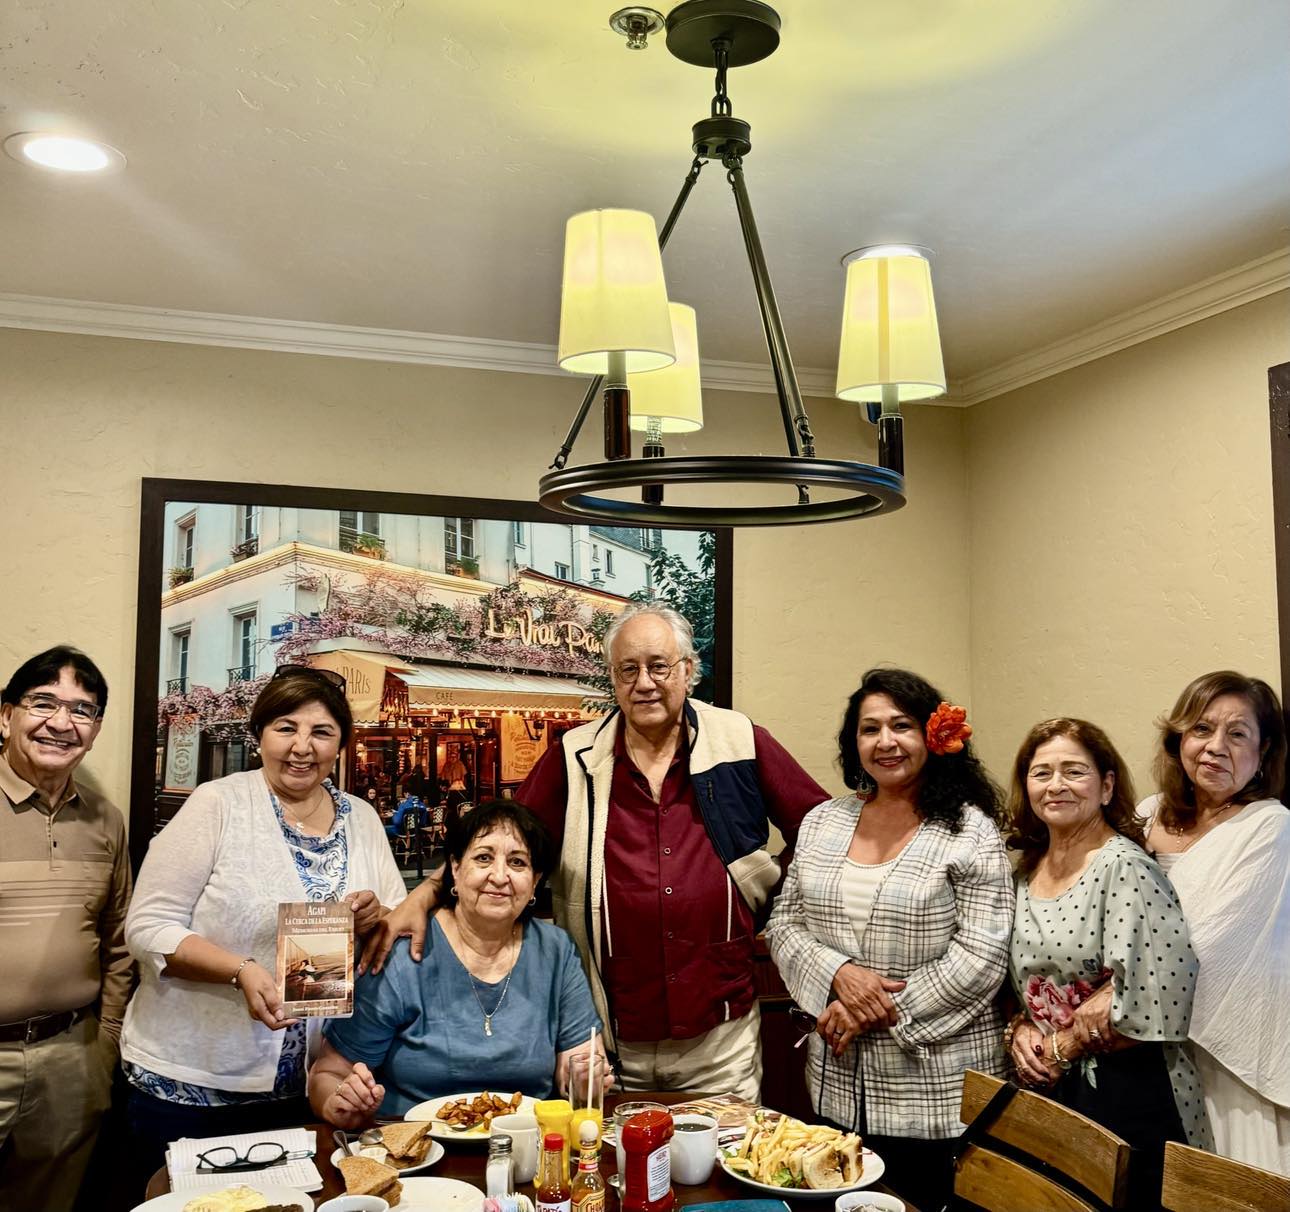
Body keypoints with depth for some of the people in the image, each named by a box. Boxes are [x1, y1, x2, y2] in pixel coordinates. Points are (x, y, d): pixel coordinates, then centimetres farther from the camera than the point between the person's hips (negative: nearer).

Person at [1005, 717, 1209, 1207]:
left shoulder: (1124, 867, -15)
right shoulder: (1027, 872, 8)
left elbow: (1144, 1001, -22)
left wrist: (1059, 1048, -12)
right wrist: (1019, 1031, -2)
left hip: (1125, 1095, -7)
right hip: (1045, 1091, 7)